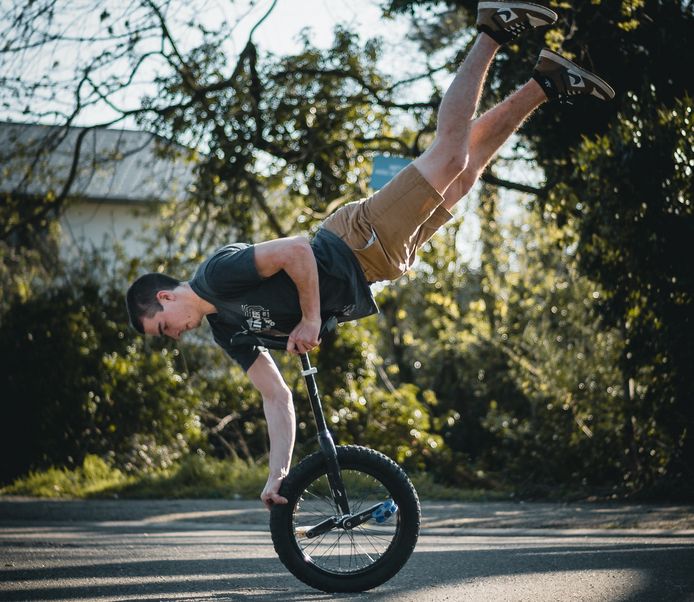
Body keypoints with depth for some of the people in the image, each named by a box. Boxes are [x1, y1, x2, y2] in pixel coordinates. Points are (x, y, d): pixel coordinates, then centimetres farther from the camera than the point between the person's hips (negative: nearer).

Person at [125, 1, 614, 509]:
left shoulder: (218, 273, -19)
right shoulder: (227, 329, 8)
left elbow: (296, 249, -25)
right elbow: (277, 397, 10)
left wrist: (310, 319, -15)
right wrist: (278, 475, 7)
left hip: (363, 241, -6)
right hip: (369, 272, 6)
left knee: (454, 156, -16)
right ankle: (546, 84, 22)